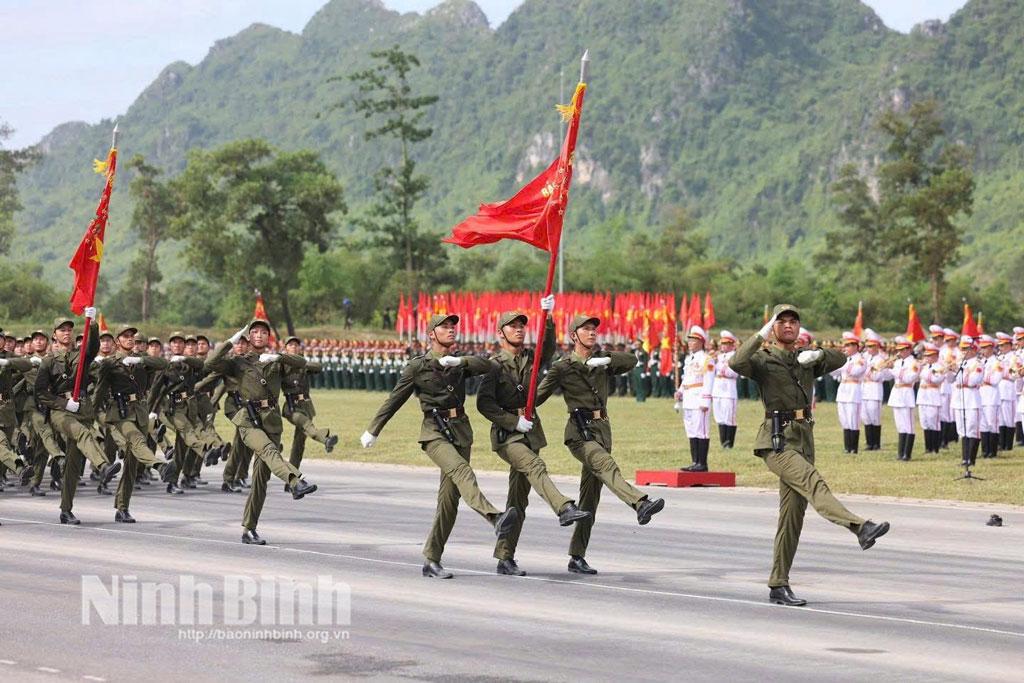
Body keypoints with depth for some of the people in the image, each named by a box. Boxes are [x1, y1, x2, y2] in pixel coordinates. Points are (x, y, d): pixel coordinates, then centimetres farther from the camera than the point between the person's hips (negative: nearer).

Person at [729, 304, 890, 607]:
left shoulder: (806, 360, 20)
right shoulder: (764, 360, 2)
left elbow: (839, 359, 11)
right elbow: (737, 363, -19)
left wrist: (817, 354, -6)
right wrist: (762, 334, -18)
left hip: (804, 440, 7)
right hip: (776, 441, -7)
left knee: (793, 514, 6)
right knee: (812, 482, -29)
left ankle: (778, 586, 10)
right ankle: (861, 527, -51)